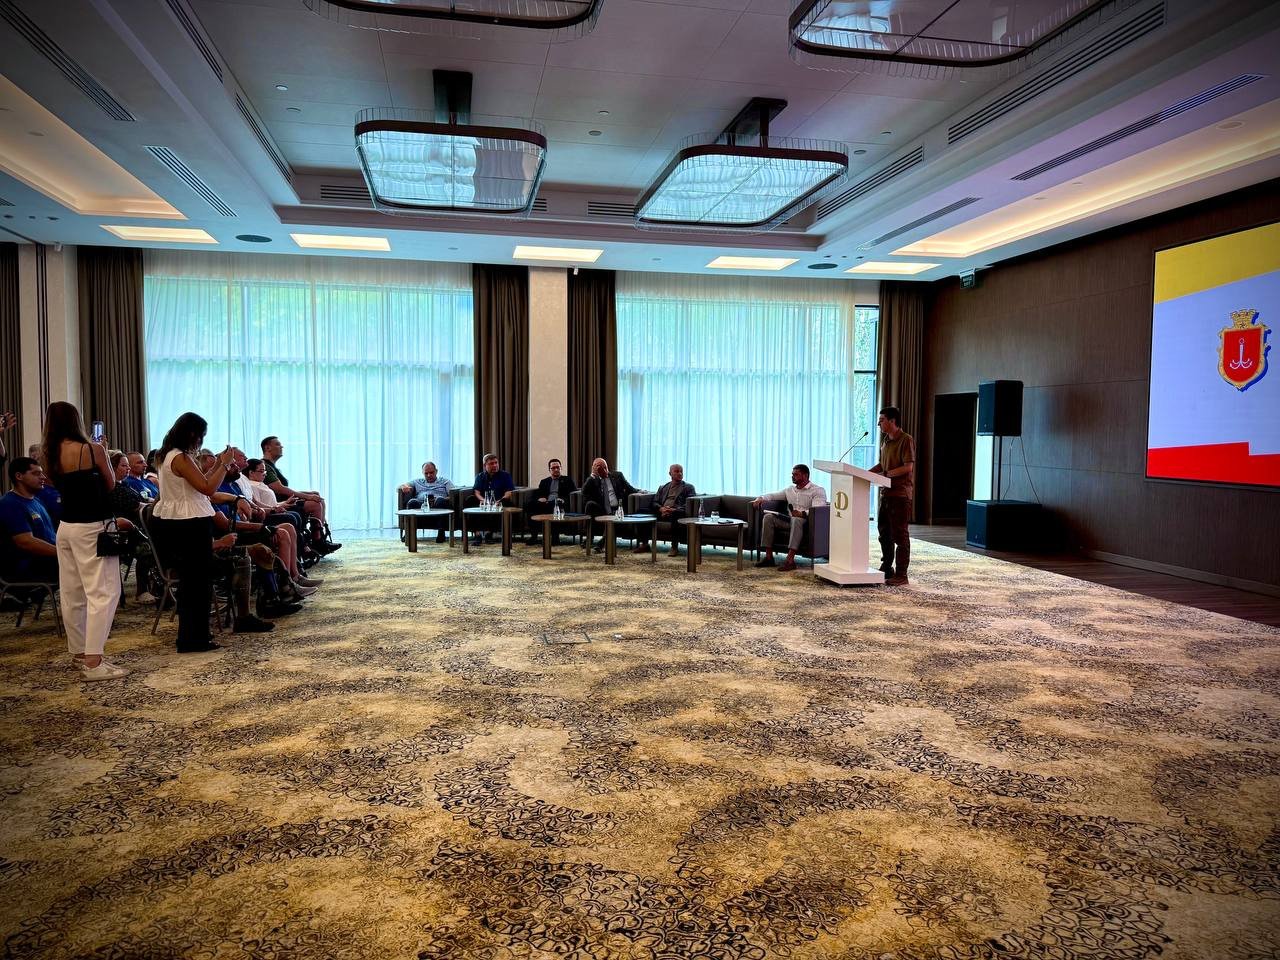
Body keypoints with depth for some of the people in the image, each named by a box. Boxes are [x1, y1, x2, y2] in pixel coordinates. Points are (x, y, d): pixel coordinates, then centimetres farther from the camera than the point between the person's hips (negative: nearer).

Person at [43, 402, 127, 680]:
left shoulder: (51, 454, 6)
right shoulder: (91, 449, -12)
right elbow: (111, 484, 1)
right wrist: (104, 452, 10)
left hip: (66, 527, 7)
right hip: (91, 528, -7)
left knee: (71, 594, 13)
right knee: (103, 592, -7)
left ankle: (79, 653, 24)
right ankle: (93, 662, -12)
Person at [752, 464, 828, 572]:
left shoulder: (818, 490, -1)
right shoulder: (790, 490, 21)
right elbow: (772, 495, 27)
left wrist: (802, 513, -37)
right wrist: (760, 498, 4)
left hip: (806, 521, -6)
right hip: (789, 520, 6)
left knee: (796, 519, -40)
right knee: (769, 517, -16)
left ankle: (790, 560, -47)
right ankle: (768, 557, -20)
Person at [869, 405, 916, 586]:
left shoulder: (906, 440, -12)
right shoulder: (885, 440, 14)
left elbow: (908, 467, -19)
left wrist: (887, 474, -22)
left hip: (900, 493, -9)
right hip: (886, 492, 9)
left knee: (900, 534, -4)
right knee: (884, 531, 15)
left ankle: (901, 575, 2)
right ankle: (887, 569, 27)